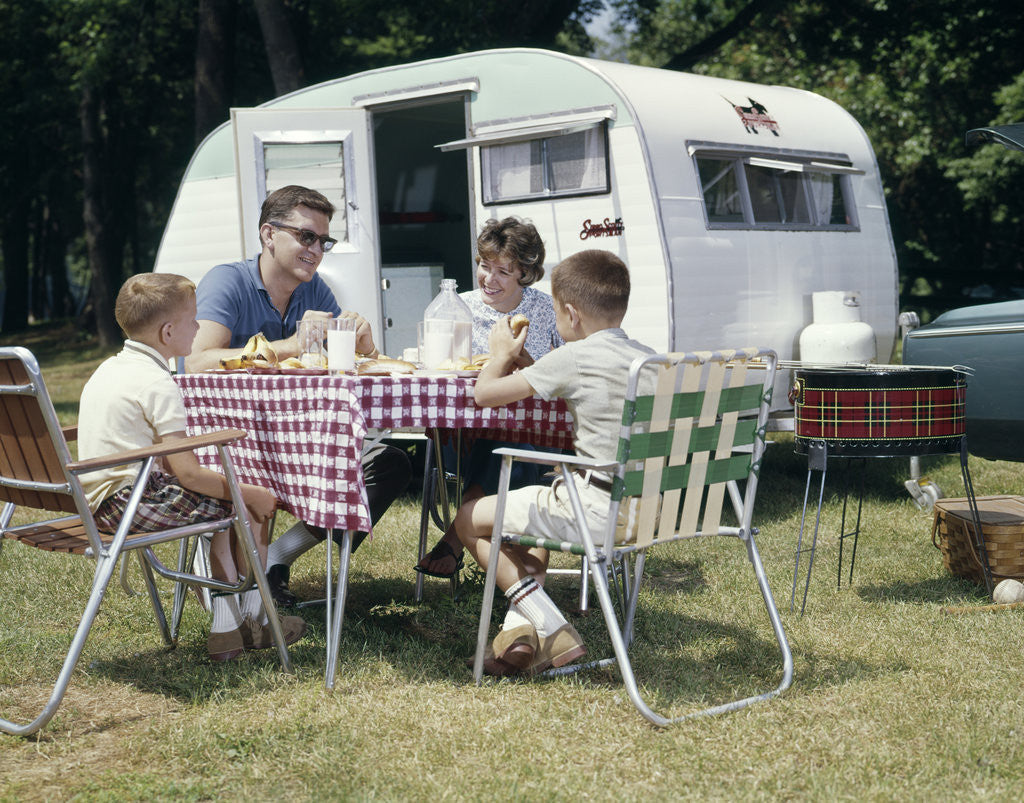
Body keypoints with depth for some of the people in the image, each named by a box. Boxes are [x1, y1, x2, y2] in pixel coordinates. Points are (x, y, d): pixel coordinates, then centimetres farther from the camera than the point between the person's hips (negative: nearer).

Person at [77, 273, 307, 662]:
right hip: (132, 502, -10)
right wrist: (252, 494, -10)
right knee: (250, 503, -2)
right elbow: (188, 473, -21)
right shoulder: (157, 385, -17)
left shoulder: (110, 368, 14)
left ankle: (226, 626, 15)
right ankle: (254, 618, 13)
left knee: (222, 502, 20)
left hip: (101, 502, 10)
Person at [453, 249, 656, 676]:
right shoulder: (648, 357, 10)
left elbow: (484, 394, -6)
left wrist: (501, 356, 14)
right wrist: (524, 360, 30)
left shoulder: (572, 357, -12)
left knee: (469, 519, 7)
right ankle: (521, 626, 22)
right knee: (540, 504, 34)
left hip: (599, 511, -8)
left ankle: (552, 632, 2)